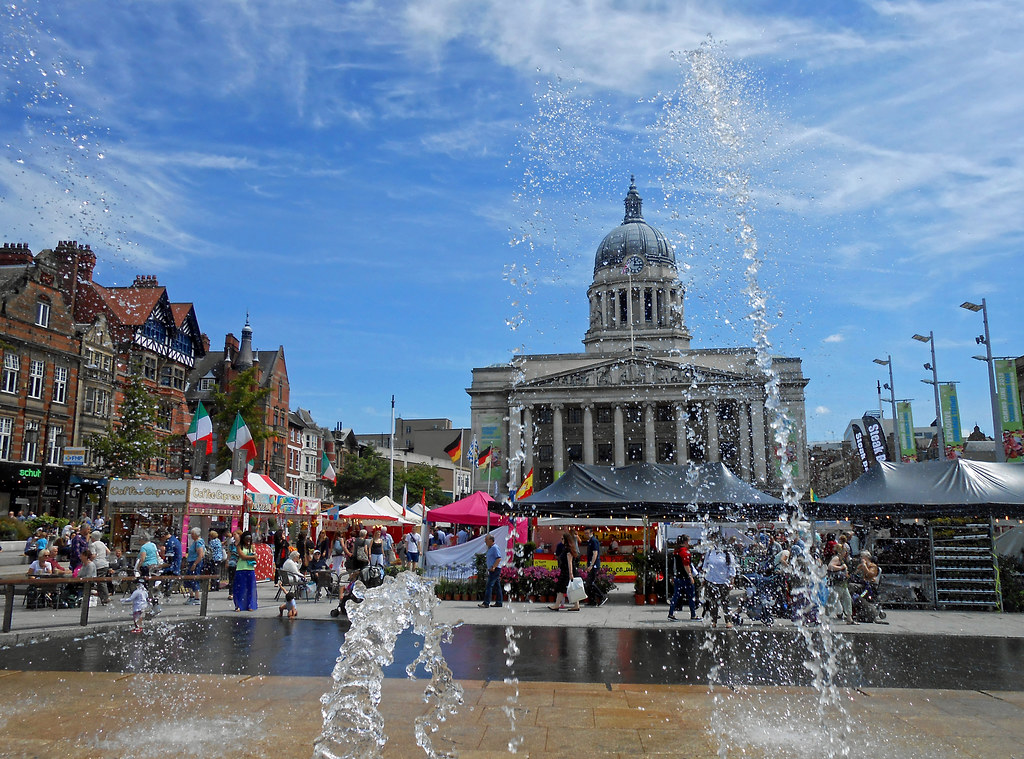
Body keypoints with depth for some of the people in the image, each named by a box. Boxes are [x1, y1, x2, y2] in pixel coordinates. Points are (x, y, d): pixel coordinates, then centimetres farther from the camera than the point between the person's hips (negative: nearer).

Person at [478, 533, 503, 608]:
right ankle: (499, 602, 16)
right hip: (492, 570, 10)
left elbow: (499, 558, -20)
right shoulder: (490, 548, 18)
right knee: (497, 586, 12)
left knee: (489, 586, -14)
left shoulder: (495, 547, -12)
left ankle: (486, 603, -17)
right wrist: (486, 558, 13)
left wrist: (493, 567, -25)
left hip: (495, 569, -10)